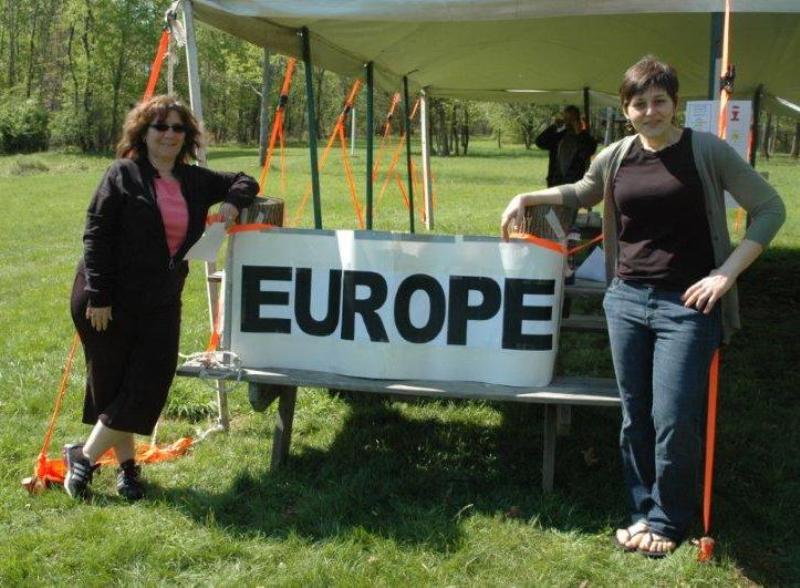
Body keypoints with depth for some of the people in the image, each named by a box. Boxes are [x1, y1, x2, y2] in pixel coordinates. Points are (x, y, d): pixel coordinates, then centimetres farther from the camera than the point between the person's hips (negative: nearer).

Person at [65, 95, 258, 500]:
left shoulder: (195, 181, 10)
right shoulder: (123, 175, -6)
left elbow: (245, 182, 23)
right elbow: (96, 235, -10)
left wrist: (232, 203, -1)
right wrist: (98, 296, -15)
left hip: (162, 303, 5)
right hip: (109, 301, -5)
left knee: (149, 385, 1)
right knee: (111, 384, 3)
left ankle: (85, 455, 15)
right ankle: (126, 464, 20)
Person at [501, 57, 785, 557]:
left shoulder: (707, 150, -6)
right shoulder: (616, 158, 6)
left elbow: (770, 208, -3)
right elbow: (581, 193, 28)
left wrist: (726, 273, -12)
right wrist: (526, 198, 16)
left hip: (687, 304, -4)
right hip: (626, 299, 4)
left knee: (673, 422, -5)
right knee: (636, 418, 11)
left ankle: (669, 520, 17)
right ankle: (645, 511, 27)